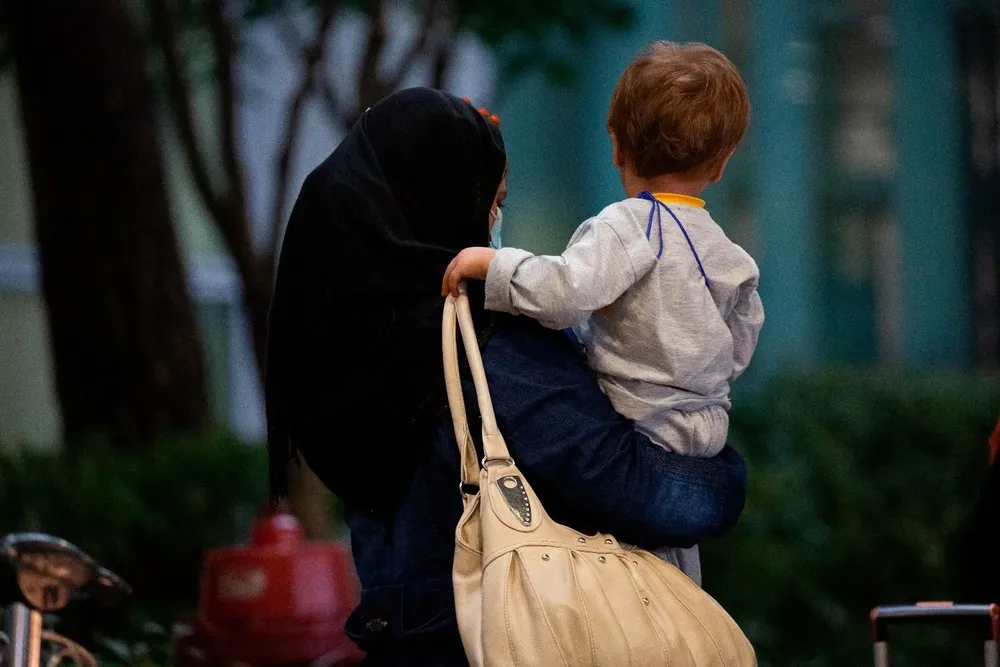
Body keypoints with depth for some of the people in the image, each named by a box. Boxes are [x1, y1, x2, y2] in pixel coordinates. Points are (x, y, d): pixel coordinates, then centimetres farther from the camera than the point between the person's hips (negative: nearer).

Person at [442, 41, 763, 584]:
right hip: (700, 440, 8)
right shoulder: (731, 259, 11)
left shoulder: (629, 226, -14)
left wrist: (494, 264, -18)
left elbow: (567, 290, -31)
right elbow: (738, 354, 18)